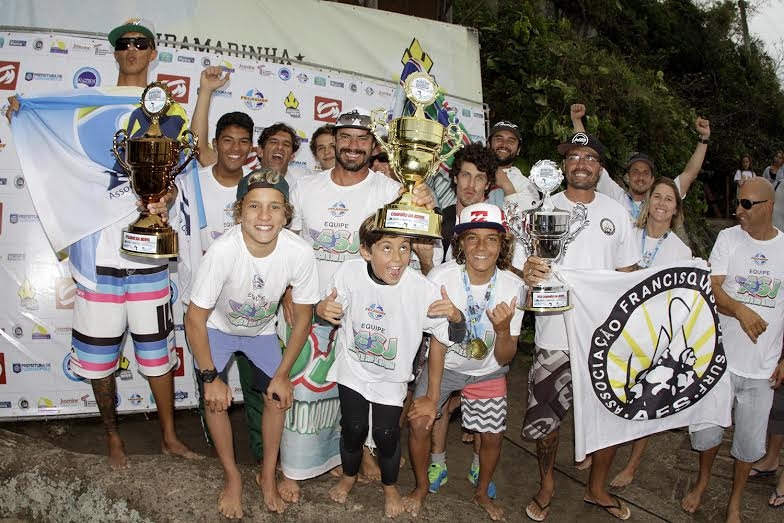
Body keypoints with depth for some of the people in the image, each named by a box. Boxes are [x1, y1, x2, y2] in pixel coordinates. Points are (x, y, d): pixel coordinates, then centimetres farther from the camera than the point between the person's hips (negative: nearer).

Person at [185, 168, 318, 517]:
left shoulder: (300, 253, -32)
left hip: (262, 330, 2)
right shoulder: (223, 251, -38)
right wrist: (210, 377, -19)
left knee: (277, 397, -3)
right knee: (216, 400, -9)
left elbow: (302, 317, -15)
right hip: (217, 328, -2)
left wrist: (282, 374, -11)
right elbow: (195, 319, -24)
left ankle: (268, 475, 21)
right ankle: (232, 477, 16)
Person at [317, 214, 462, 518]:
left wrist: (455, 315, -38)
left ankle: (390, 486, 36)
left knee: (386, 433, 2)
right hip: (352, 367, 1)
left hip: (391, 377, -1)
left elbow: (454, 335, -16)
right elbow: (335, 312, -2)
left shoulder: (422, 289, -25)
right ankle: (349, 476, 42)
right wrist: (323, 309, -26)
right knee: (353, 428, 6)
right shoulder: (350, 272, -21)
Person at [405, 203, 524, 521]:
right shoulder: (442, 277, -27)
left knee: (493, 436, 4)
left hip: (487, 372, 2)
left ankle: (482, 493, 36)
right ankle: (422, 487, 19)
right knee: (419, 422, -12)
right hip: (444, 364, -1)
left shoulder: (513, 287, -21)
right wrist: (432, 396, -18)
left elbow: (504, 358, -15)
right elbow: (437, 341, -18)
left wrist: (504, 330, -37)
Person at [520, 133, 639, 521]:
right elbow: (521, 262, -2)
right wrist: (527, 272, -26)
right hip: (555, 332, -2)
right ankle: (546, 485, 32)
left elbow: (628, 272, 11)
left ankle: (596, 488, 34)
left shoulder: (616, 212, 7)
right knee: (546, 416, 4)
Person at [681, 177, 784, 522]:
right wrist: (740, 310, -32)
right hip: (720, 357, 0)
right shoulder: (728, 238, -4)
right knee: (707, 428, 13)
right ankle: (702, 482, 40)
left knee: (750, 441, 11)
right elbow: (712, 289, -12)